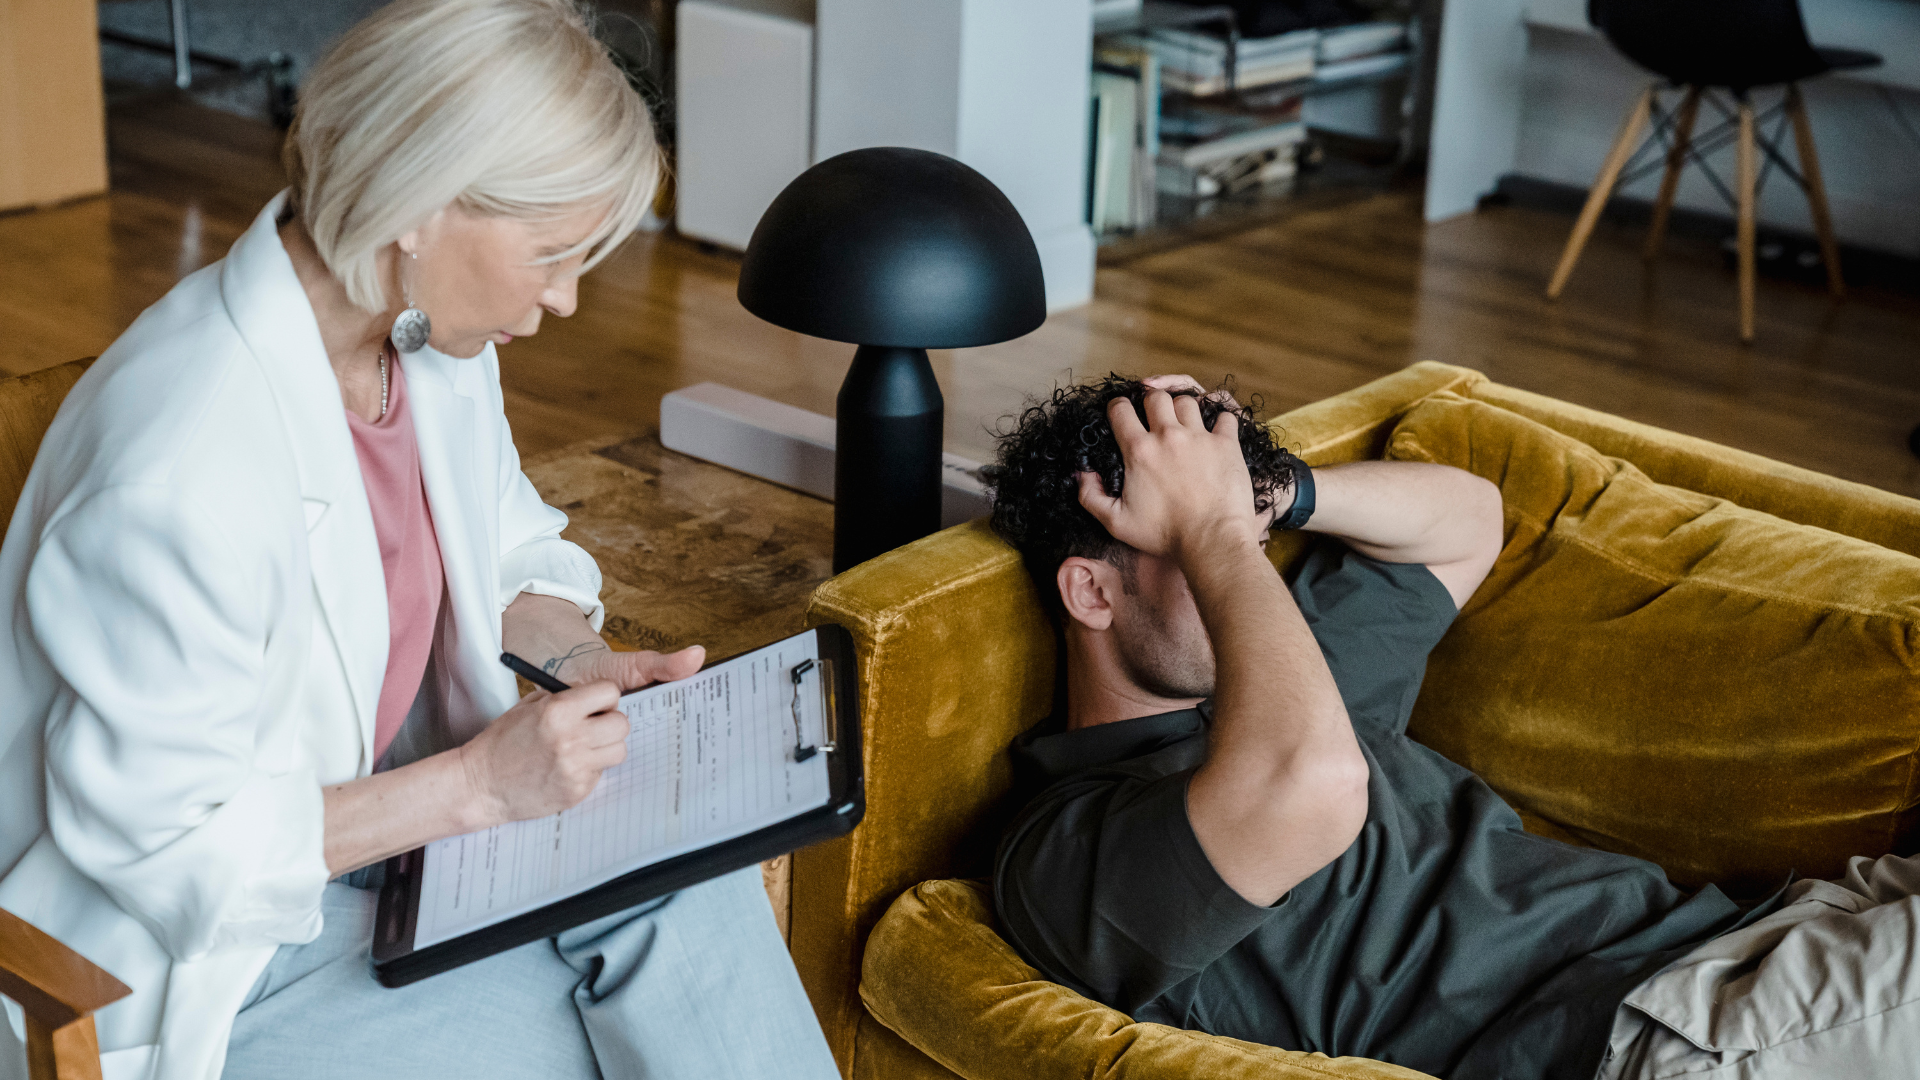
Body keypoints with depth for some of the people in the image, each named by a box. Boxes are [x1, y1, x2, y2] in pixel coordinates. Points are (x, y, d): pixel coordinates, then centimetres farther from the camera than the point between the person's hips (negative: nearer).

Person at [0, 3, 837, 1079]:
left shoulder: (431, 342, -5)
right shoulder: (178, 473, -32)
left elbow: (504, 550, 15)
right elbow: (164, 843, -25)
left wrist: (585, 660, -6)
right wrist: (478, 781, -26)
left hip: (376, 806, 7)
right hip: (204, 945, -7)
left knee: (694, 885, -17)